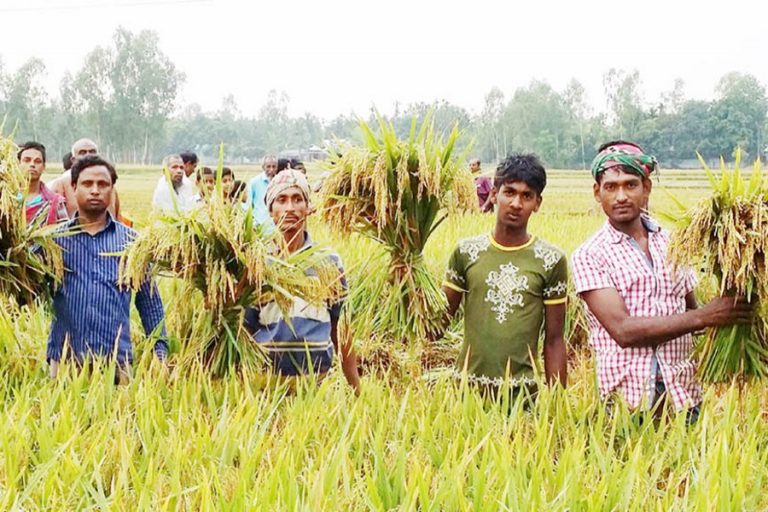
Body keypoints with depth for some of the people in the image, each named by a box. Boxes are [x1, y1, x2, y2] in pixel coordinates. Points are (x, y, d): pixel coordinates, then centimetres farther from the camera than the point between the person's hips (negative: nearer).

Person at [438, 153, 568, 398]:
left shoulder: (551, 260, 0)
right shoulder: (467, 252, 3)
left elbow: (553, 340, 3)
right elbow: (439, 321, 7)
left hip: (522, 394, -1)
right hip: (467, 387, 1)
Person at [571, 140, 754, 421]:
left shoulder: (672, 243, 10)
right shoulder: (589, 256, -4)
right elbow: (623, 330, -15)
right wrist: (705, 317, -16)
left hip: (683, 395, 4)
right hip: (626, 398, -4)